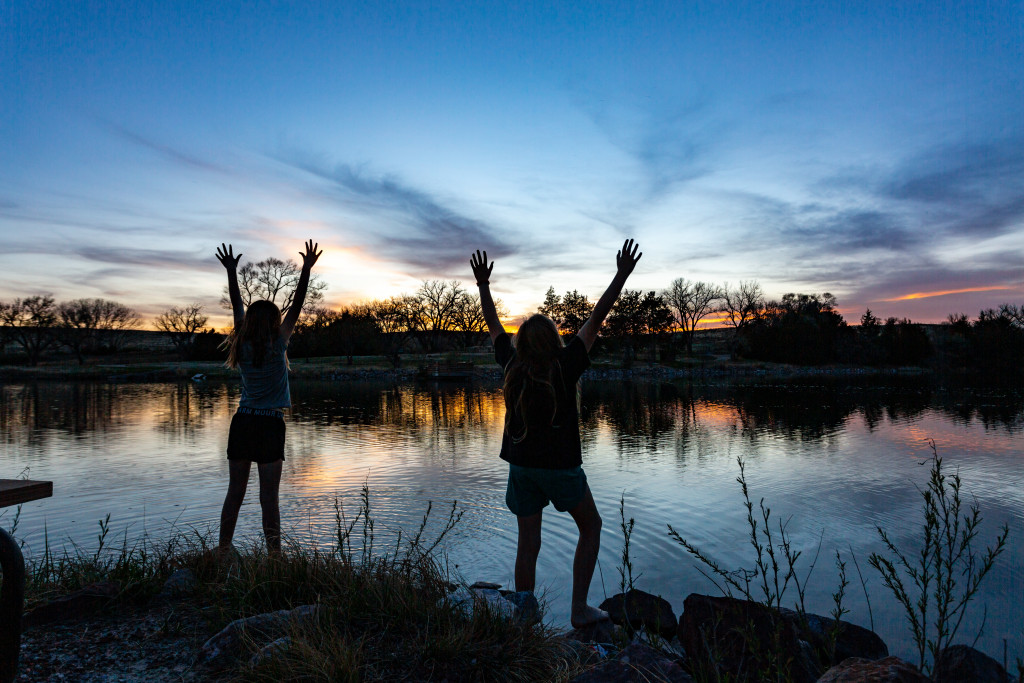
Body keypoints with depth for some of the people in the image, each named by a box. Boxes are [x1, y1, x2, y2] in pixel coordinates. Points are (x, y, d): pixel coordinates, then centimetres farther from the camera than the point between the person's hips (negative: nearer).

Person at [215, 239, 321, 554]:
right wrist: (306, 269, -4)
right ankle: (274, 553, 3)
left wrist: (231, 271, 22)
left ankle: (222, 549, 19)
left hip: (241, 423, 5)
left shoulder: (242, 345, 4)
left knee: (235, 492, 12)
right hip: (269, 425, -5)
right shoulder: (277, 346, -7)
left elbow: (237, 305, 14)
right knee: (268, 497, -2)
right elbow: (296, 306, -5)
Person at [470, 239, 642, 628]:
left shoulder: (513, 366, -4)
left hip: (521, 465, 4)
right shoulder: (565, 366, -13)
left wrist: (483, 284, 21)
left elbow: (493, 326, 9)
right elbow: (596, 319, -11)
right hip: (561, 466, -3)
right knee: (591, 527, 18)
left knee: (528, 544, 11)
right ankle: (579, 610, 15)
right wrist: (622, 275, -6)